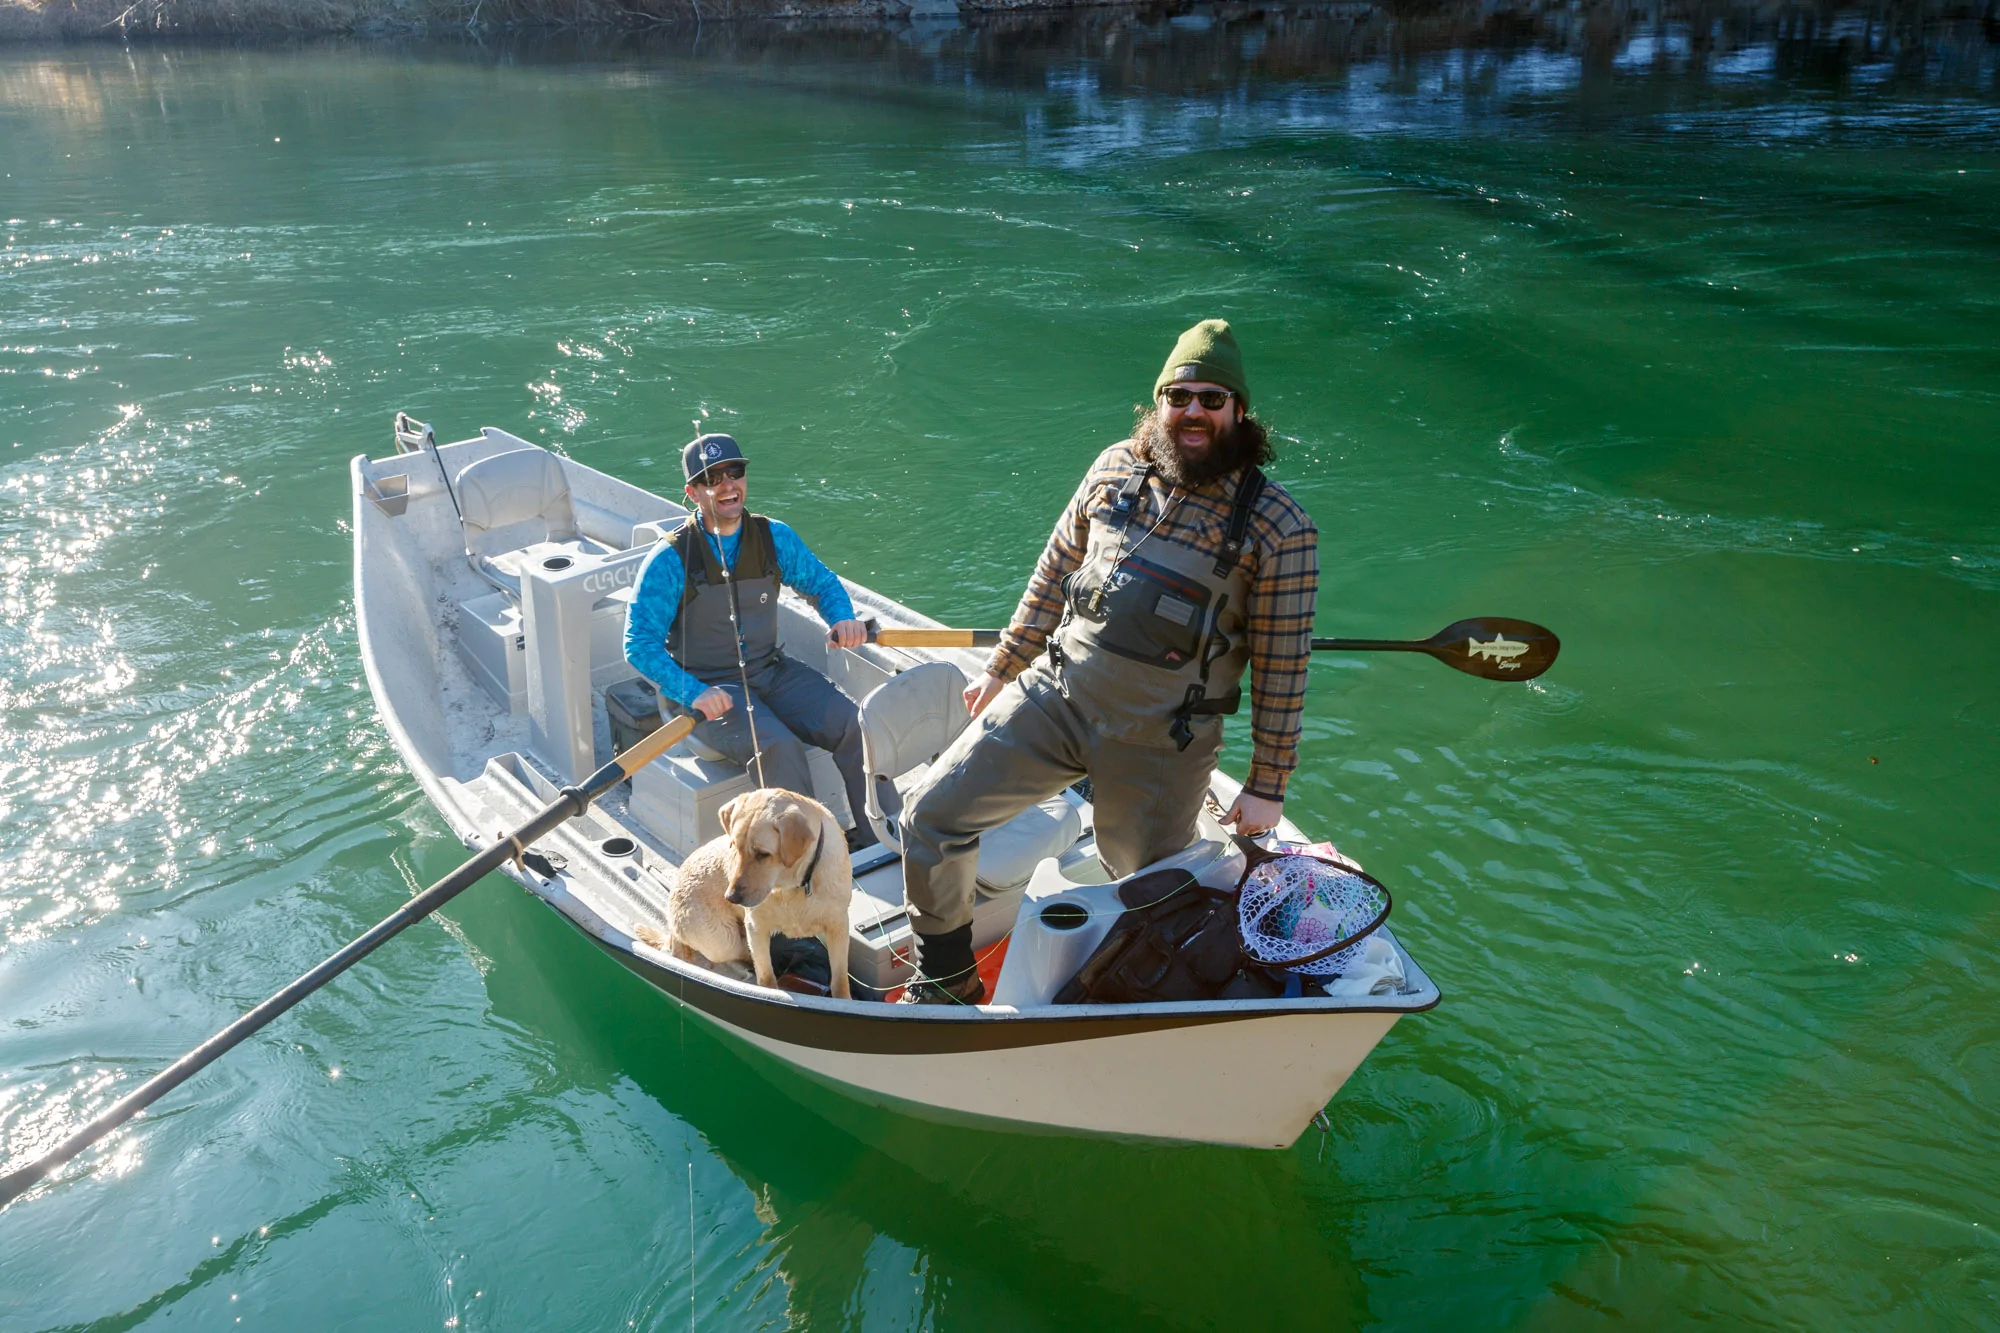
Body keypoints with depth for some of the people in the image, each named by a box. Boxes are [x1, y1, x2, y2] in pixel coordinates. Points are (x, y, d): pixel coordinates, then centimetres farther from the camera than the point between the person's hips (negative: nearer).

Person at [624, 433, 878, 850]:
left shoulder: (775, 538, 2)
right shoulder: (670, 560, -12)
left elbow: (821, 581, 18)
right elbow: (640, 643, -12)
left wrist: (842, 618, -6)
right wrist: (693, 694, -26)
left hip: (771, 672, 5)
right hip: (705, 688, -5)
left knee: (855, 726, -15)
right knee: (777, 747, -32)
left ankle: (878, 843, -4)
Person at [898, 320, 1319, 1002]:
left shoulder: (1280, 528, -10)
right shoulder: (1117, 468, 1)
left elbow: (1281, 668, -6)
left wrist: (1267, 785, -4)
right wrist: (1002, 668, 16)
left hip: (1157, 742, -3)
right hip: (1052, 694, 3)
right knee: (932, 819, 0)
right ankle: (947, 978, 21)